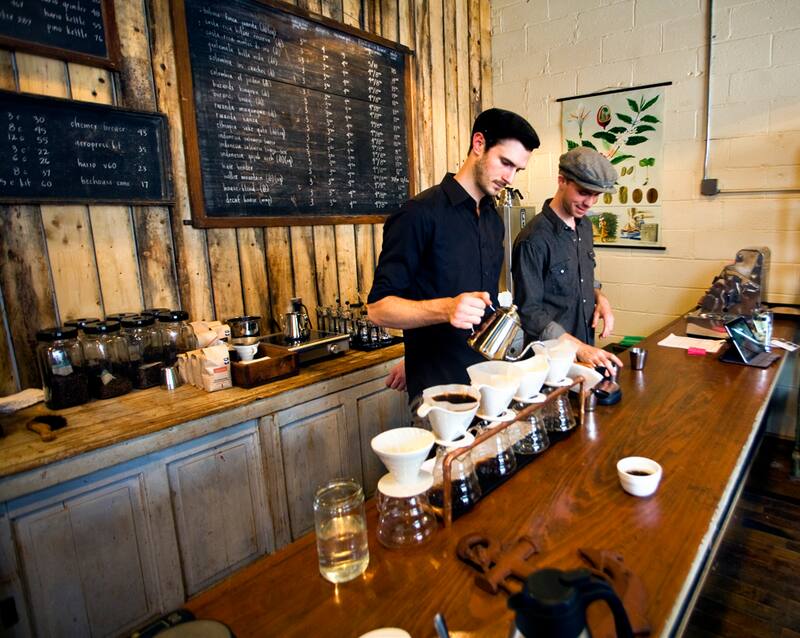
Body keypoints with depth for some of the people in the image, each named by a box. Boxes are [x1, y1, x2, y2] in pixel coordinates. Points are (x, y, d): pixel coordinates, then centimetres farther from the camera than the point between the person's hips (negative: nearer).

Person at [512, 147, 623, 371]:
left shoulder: (585, 226, 5)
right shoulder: (533, 239, -22)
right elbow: (528, 311, -22)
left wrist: (599, 297, -2)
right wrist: (578, 347, -27)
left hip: (587, 350, 8)